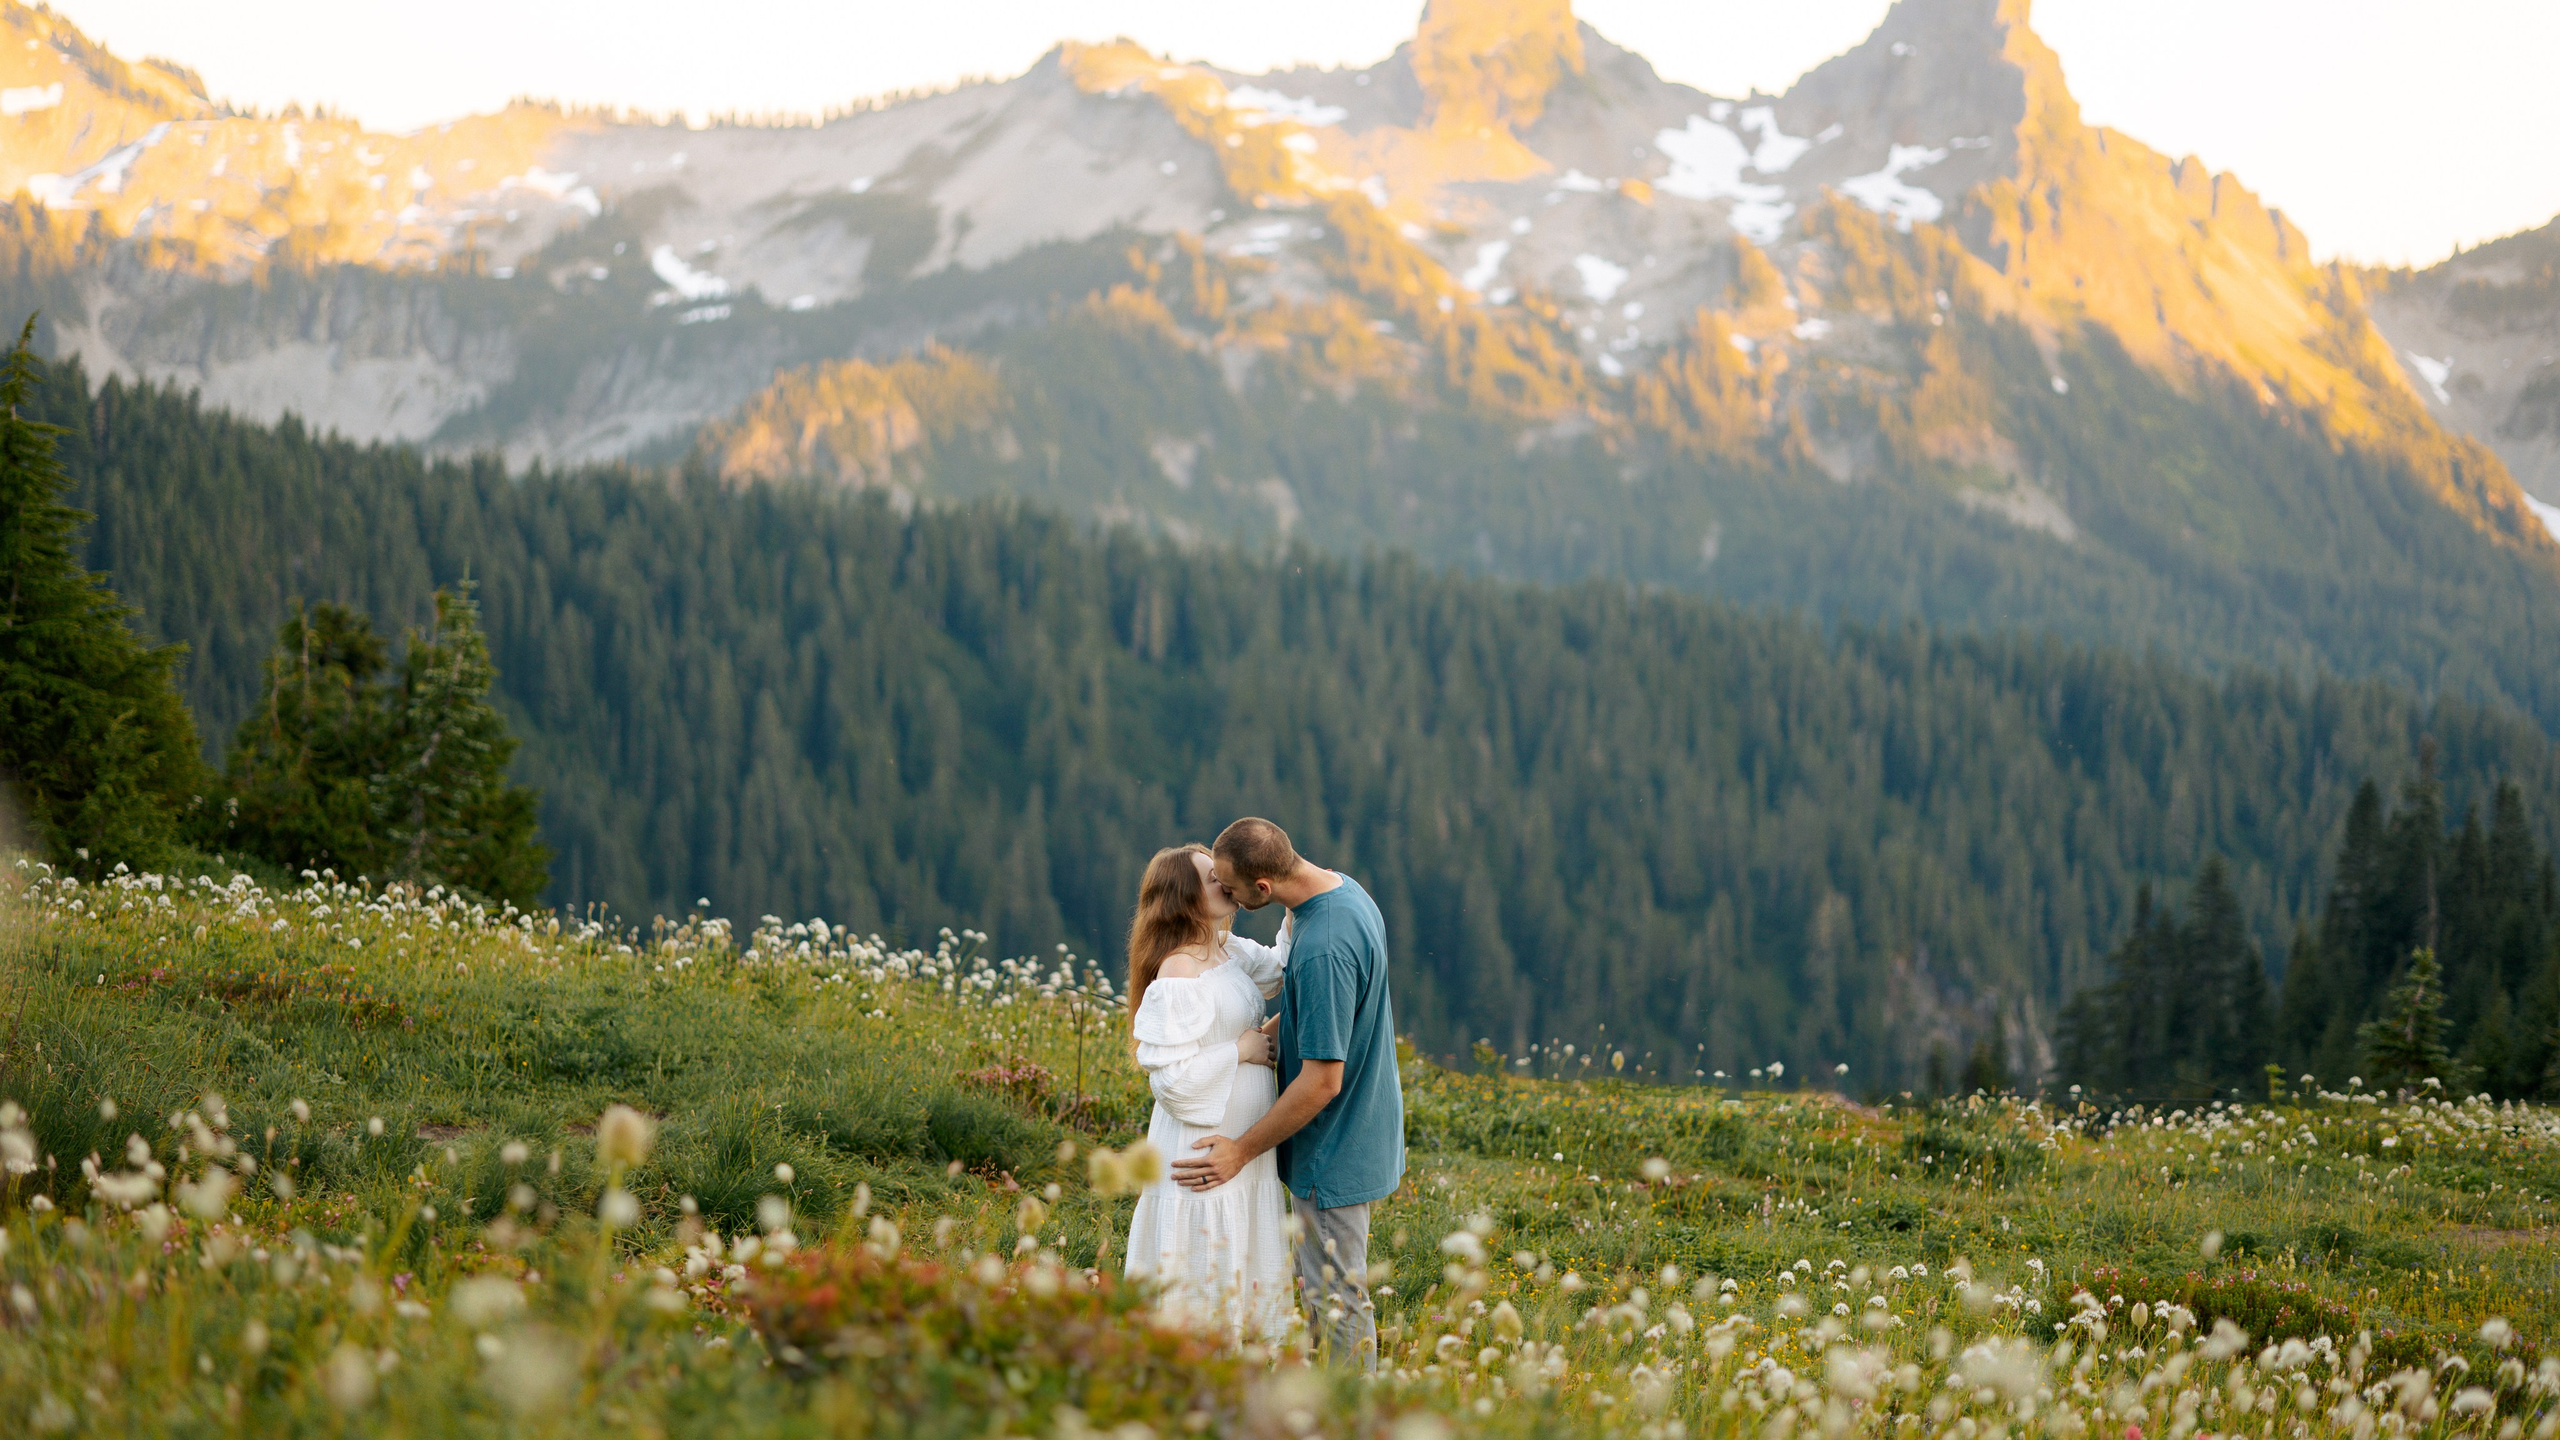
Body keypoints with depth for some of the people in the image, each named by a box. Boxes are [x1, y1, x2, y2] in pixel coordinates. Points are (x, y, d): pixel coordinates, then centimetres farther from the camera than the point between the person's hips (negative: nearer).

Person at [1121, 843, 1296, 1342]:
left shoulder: (1228, 952, 4)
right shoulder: (1178, 979, -23)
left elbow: (1279, 970, 22)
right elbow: (1172, 1077, -26)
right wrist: (1240, 1049, -17)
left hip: (1239, 1145, 9)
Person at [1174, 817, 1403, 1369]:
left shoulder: (1324, 950, -32)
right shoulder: (1343, 888, 0)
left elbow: (1323, 1080, -27)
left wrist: (1243, 1150, -19)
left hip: (1333, 1155, -10)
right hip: (1355, 1134, 10)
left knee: (1335, 1299, 3)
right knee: (1321, 1287, 20)